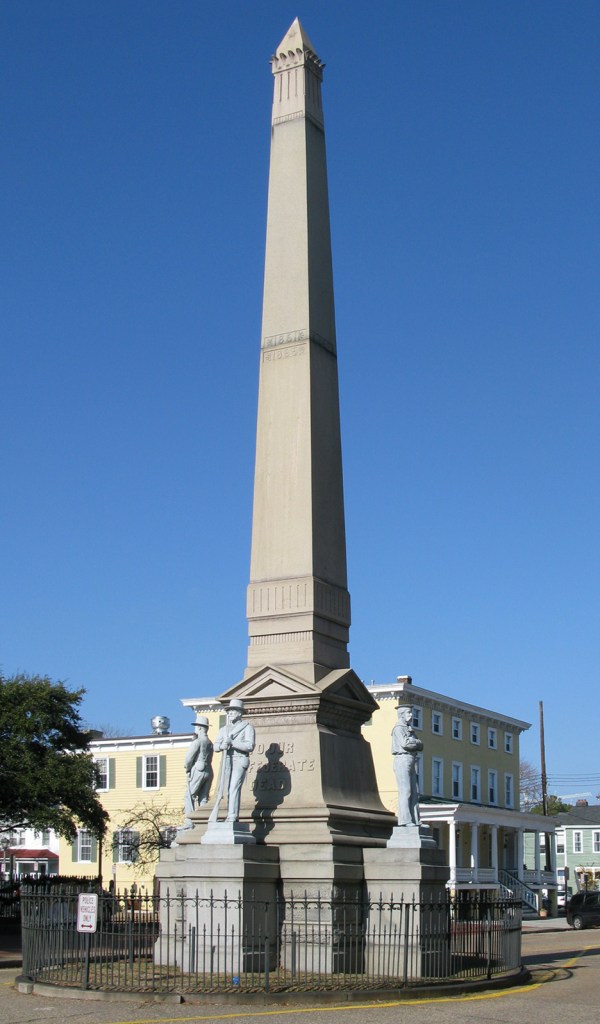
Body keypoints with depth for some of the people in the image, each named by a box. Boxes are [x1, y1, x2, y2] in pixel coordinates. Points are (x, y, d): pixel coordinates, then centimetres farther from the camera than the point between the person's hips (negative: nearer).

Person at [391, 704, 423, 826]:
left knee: (415, 792, 4)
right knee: (405, 791, -13)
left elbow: (420, 746, 16)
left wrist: (413, 743, -3)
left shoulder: (410, 729, 23)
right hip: (402, 760, -9)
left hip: (411, 762, 9)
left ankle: (414, 820, 5)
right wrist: (416, 742, -2)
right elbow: (405, 743, -19)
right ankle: (405, 820, -16)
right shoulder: (399, 728, -4)